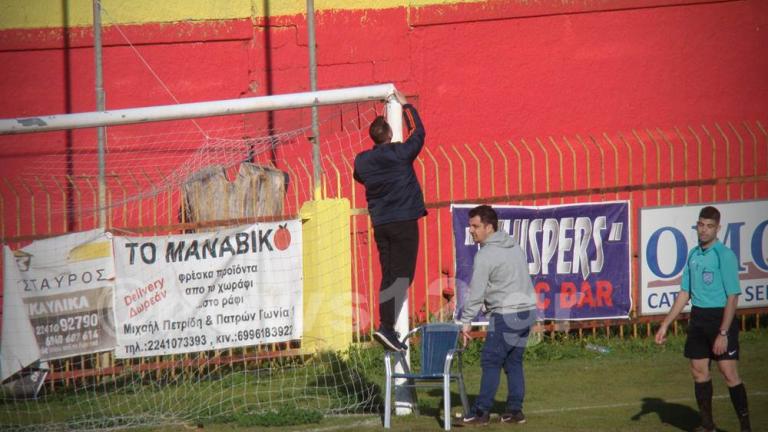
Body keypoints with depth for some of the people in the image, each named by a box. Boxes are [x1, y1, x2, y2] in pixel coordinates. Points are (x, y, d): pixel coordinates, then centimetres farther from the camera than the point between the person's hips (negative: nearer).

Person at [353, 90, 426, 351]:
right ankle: (387, 327, -18)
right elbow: (418, 132, 7)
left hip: (380, 224, 5)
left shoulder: (362, 161, 2)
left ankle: (386, 326, 8)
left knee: (388, 276, 11)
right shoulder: (400, 153, -9)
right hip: (404, 222, -5)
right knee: (402, 276, -6)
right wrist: (405, 105, 18)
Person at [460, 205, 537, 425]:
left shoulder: (486, 255, -12)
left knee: (491, 361, -4)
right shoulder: (514, 246, 15)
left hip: (507, 315, -8)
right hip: (528, 310, 8)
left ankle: (482, 411, -5)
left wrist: (466, 321, -6)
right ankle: (515, 410, 9)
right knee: (513, 361, 12)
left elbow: (476, 292, -12)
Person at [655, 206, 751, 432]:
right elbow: (685, 293, 17)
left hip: (721, 318, -7)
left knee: (729, 374, -9)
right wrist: (665, 325, 14)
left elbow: (732, 297, -14)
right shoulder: (693, 255, 10)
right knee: (699, 371, 8)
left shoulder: (725, 255, -11)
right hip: (698, 318, 7)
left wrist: (723, 333, -19)